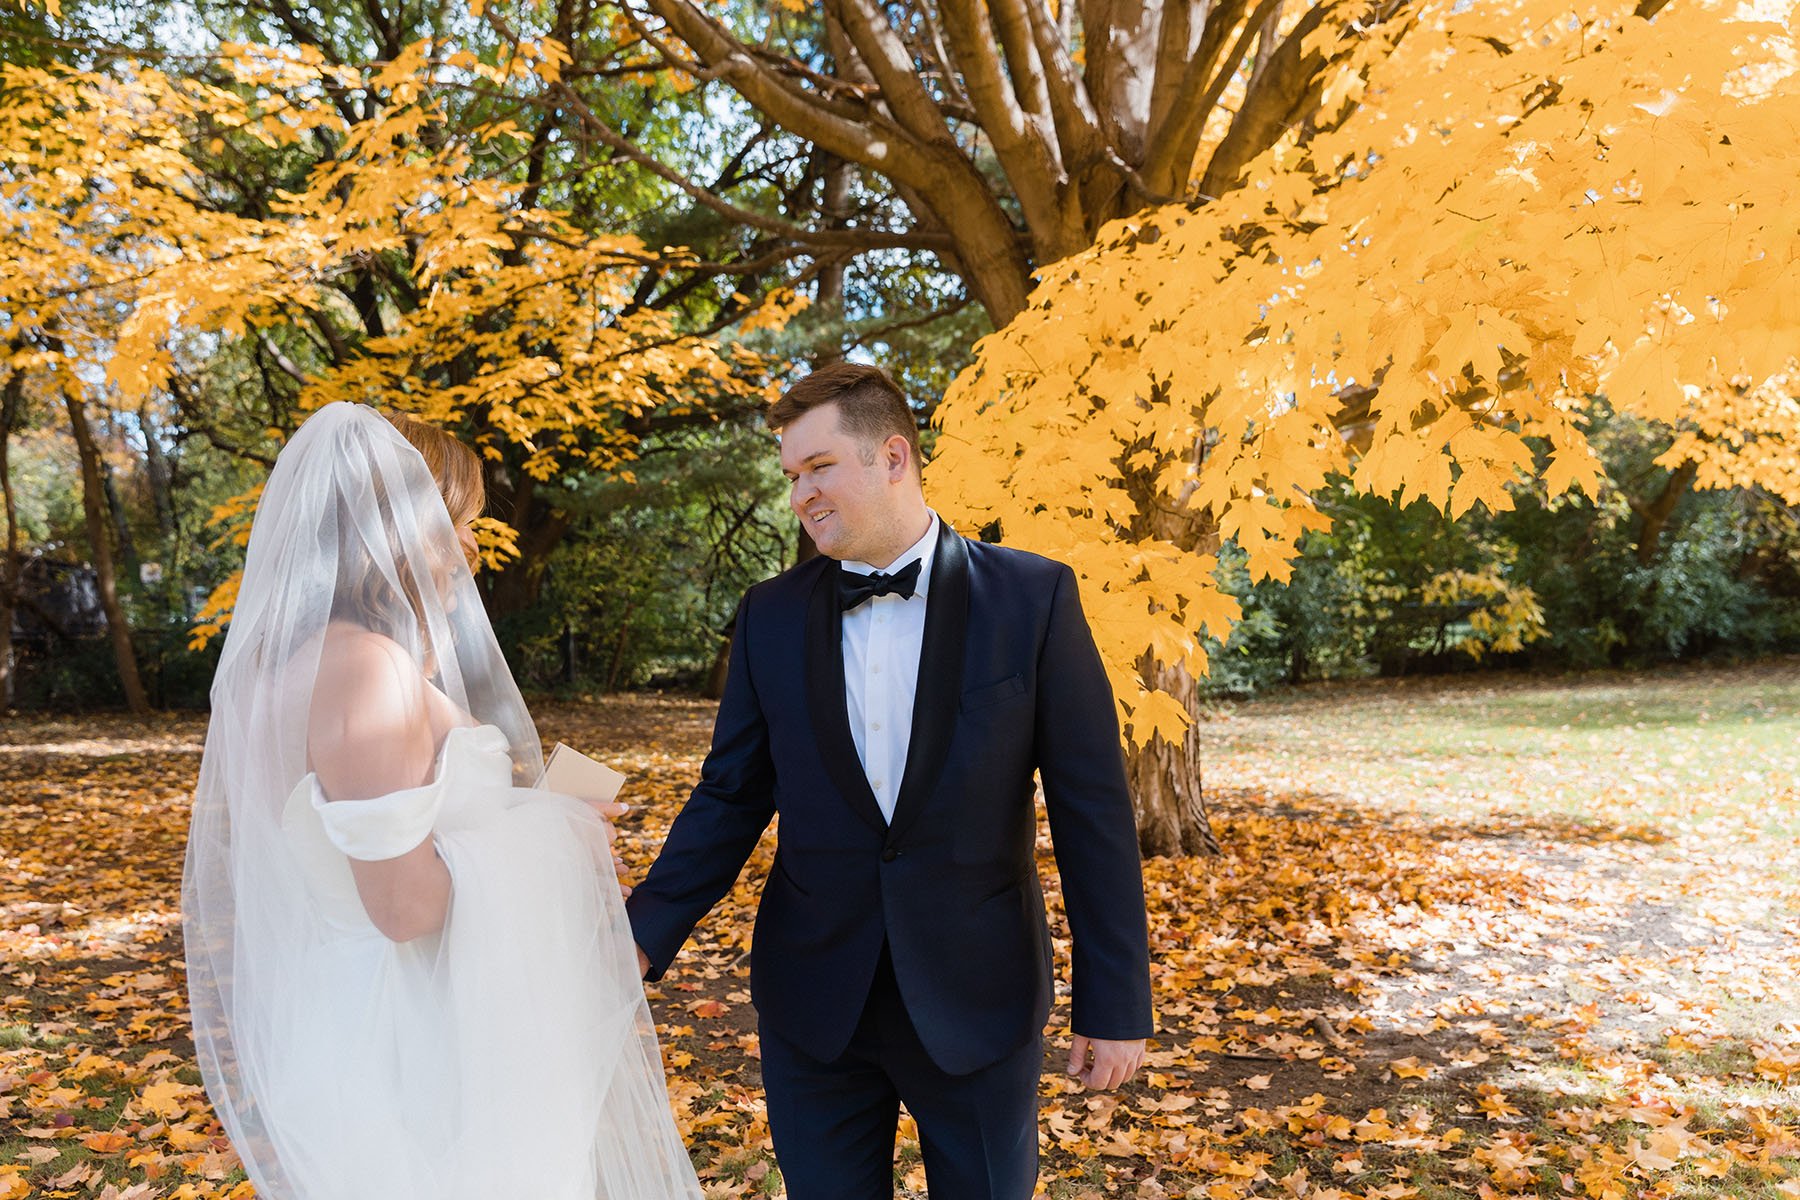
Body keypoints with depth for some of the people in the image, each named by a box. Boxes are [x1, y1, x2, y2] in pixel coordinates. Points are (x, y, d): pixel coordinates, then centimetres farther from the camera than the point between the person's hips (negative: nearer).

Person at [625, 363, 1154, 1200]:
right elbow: (731, 796, 2)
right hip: (810, 1003, 2)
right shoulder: (770, 615, 1)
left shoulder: (1033, 598, -8)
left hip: (979, 1003, -2)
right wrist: (644, 934, -10)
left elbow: (1091, 810, -7)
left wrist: (1115, 1005, -6)